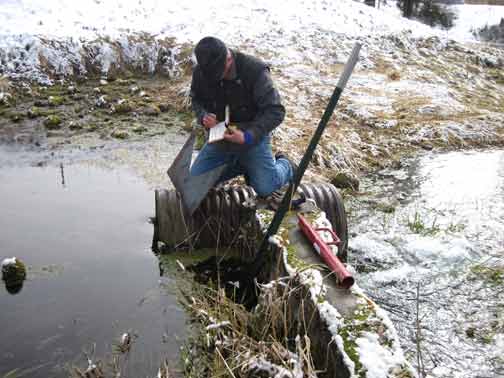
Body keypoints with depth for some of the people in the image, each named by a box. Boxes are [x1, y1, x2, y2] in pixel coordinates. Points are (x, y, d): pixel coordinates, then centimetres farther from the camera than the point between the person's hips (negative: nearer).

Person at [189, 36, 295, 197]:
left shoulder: (255, 71, -25)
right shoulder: (201, 72, -11)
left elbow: (275, 111, -24)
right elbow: (196, 100, 8)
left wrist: (249, 136, -35)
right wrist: (203, 116, -15)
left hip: (252, 137, -4)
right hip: (220, 136, 5)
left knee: (265, 189, -14)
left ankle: (285, 165, 21)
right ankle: (241, 165, 19)